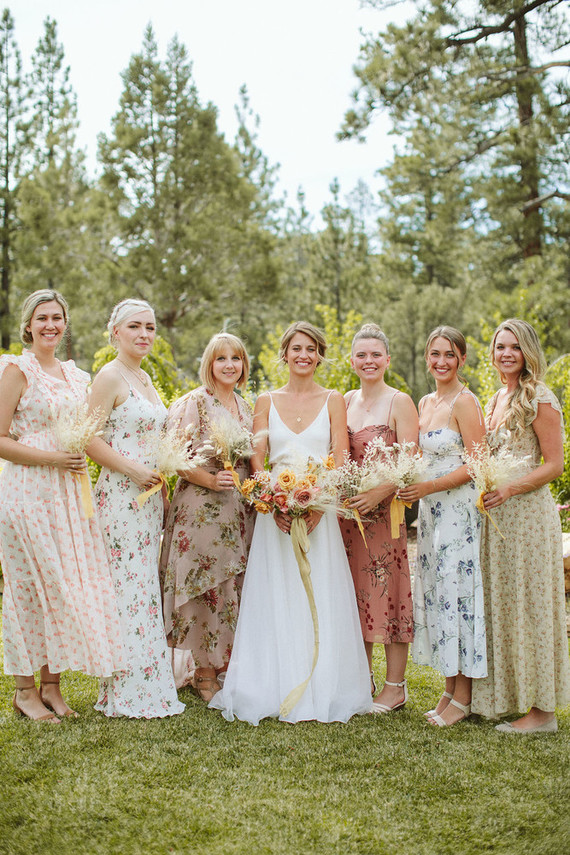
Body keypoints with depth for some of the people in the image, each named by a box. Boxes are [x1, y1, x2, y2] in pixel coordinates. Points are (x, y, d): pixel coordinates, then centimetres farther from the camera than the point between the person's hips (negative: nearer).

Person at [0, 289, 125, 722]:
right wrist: (51, 458, -16)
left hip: (69, 492, 6)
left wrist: (81, 459, 6)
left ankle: (52, 683, 17)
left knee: (66, 585, 6)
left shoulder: (75, 375, 15)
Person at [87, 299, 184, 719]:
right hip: (121, 496, -8)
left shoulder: (144, 378, 17)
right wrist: (134, 470, -18)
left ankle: (147, 686, 18)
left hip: (148, 496, 8)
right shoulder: (110, 377, -8)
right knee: (128, 588, -5)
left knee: (145, 586, 11)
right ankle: (128, 694, 2)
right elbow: (89, 438, -15)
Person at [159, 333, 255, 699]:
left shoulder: (245, 406, 16)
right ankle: (204, 673, 7)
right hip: (202, 508, -6)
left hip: (240, 509, 6)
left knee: (236, 586, 8)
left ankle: (230, 666, 19)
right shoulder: (193, 403, -5)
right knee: (205, 587, -3)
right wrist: (211, 480, -23)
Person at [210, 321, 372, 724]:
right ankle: (273, 689, 9)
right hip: (275, 511, 1)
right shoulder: (267, 401, 10)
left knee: (320, 598, 0)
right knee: (275, 600, 1)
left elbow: (341, 461, -1)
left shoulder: (334, 400, 7)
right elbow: (257, 461, 4)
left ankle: (321, 691, 10)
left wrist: (319, 505, -15)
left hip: (321, 512, -1)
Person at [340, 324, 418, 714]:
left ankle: (395, 687, 7)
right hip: (348, 507, 6)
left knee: (387, 590, -3)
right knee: (356, 592, 9)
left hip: (385, 507, -6)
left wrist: (379, 492, -24)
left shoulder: (399, 402, -5)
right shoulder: (347, 401, 13)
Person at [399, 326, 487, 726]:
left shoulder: (464, 401, -10)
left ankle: (462, 698, 6)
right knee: (437, 593, 9)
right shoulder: (426, 403, 14)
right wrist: (411, 488, 6)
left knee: (457, 591, -4)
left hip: (460, 509, -8)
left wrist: (429, 487, -19)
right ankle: (450, 690, 18)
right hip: (431, 511, 8)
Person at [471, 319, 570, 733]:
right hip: (496, 513, 8)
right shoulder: (496, 401, 15)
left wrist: (509, 489, -22)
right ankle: (506, 697, 21)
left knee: (529, 606, -2)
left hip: (528, 511, -8)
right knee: (500, 605, 10)